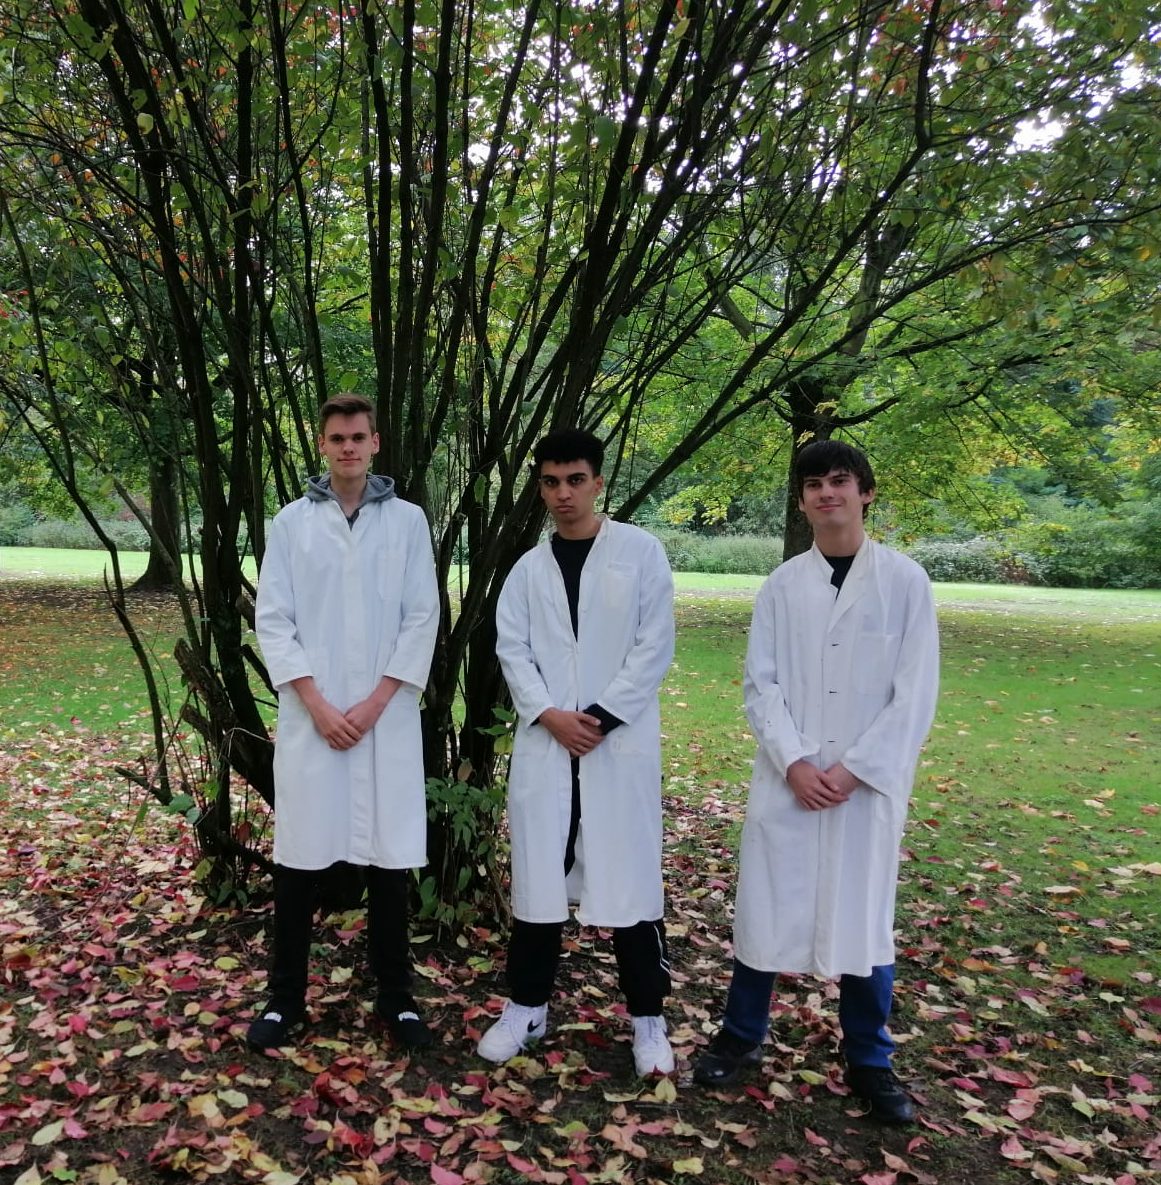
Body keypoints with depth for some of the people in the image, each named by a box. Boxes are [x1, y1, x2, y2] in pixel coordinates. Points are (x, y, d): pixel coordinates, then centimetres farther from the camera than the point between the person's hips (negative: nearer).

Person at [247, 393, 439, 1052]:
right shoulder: (292, 522, 4)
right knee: (300, 859, 7)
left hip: (387, 716, 0)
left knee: (389, 857, 7)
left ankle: (396, 996, 21)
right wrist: (319, 706, -9)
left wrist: (373, 704, -8)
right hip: (310, 716, 0)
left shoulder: (408, 521, 3)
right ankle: (286, 998, 22)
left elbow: (422, 619, -1)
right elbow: (273, 620, 0)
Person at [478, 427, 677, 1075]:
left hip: (621, 741, -3)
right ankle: (527, 1006, 25)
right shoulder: (529, 568, 11)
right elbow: (512, 649, 4)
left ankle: (649, 1018, 17)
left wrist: (602, 717, -11)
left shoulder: (641, 551, 1)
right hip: (545, 742, 3)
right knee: (538, 875, 9)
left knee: (629, 877, 2)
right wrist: (549, 715, -11)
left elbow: (656, 645, -5)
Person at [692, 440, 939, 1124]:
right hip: (788, 780, 1)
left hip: (870, 782, -1)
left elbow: (916, 693, -5)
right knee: (767, 908, 9)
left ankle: (870, 1061, 27)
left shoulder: (905, 581, -2)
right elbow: (761, 683, 1)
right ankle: (743, 1037, 28)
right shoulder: (782, 585, 3)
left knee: (863, 916, 9)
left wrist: (853, 769, -11)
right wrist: (794, 763, -12)